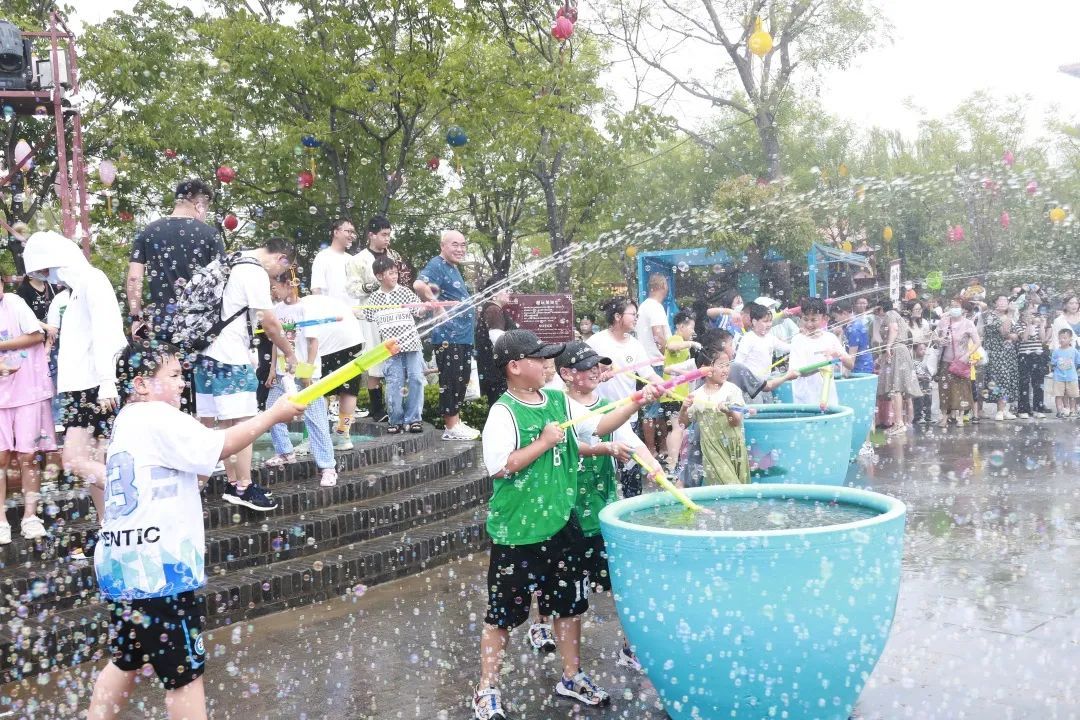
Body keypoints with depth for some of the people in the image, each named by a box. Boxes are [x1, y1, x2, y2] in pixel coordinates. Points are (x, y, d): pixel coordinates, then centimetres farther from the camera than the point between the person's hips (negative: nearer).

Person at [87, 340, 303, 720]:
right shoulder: (158, 418, -13)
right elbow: (222, 446, -17)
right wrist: (274, 414, -9)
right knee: (186, 670, -1)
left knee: (126, 661, 21)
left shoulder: (128, 419, 15)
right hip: (155, 567, -10)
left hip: (124, 562, 10)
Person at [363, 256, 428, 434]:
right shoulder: (373, 298, 8)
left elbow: (418, 311, 1)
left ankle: (413, 418, 6)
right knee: (394, 382, -1)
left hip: (411, 343, 0)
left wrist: (426, 307, -18)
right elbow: (368, 320, 14)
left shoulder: (405, 292, 5)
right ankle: (396, 420, 9)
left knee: (416, 378, -3)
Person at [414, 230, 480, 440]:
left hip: (463, 335, 10)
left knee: (461, 381, 14)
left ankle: (456, 423, 22)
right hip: (449, 336, -10)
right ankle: (451, 428, 2)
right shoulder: (437, 265, -12)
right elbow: (419, 285, -30)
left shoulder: (453, 268, 17)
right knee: (450, 382, -4)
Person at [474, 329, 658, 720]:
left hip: (562, 523, 7)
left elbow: (598, 425, 9)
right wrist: (544, 442, -20)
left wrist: (638, 401, -1)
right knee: (503, 613, 5)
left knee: (569, 604, 17)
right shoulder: (504, 412, -16)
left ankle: (571, 677, 34)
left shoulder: (559, 401, 4)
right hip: (517, 531, -6)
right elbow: (499, 467, -23)